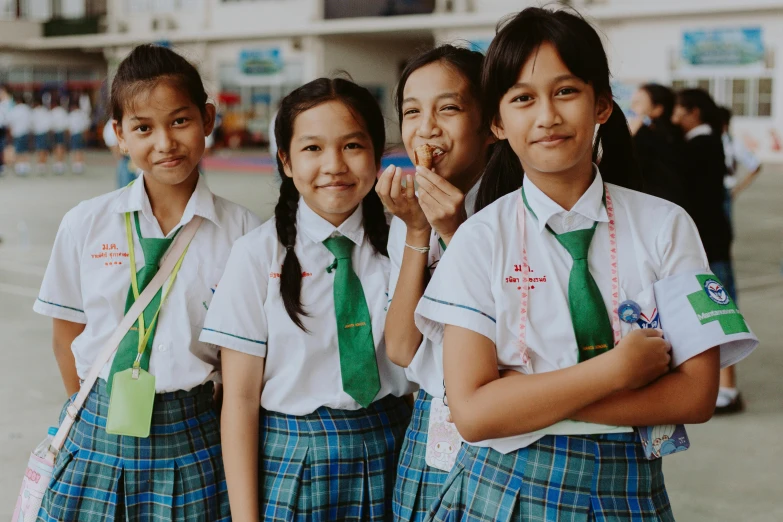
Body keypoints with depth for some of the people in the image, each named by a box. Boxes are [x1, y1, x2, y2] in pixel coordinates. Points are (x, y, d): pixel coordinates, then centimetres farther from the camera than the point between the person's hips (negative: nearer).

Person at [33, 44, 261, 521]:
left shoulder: (242, 231, -6)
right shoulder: (86, 224, -1)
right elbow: (68, 335, 7)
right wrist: (94, 414, 5)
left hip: (191, 445, -1)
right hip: (99, 437, 2)